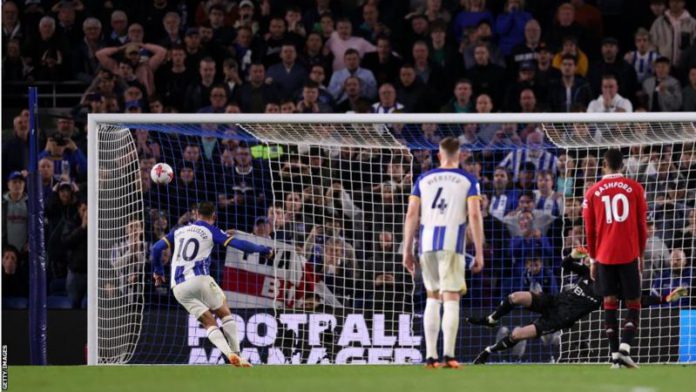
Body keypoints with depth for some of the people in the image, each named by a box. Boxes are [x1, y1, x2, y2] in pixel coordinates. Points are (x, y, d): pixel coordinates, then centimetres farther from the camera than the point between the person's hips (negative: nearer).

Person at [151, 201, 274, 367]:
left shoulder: (179, 231, 19)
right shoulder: (211, 231, 7)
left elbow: (156, 248, 14)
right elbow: (239, 244, -1)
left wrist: (157, 271, 29)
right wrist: (264, 250, 12)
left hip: (178, 287, 4)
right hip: (199, 278, -4)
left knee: (209, 323, 6)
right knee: (225, 314, 12)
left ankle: (230, 354, -16)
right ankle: (236, 354, -1)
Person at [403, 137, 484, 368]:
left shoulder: (423, 180, 13)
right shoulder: (468, 181, 6)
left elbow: (411, 215, 7)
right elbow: (474, 215, -4)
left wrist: (407, 251, 11)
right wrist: (479, 253, -2)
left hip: (427, 244, 3)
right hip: (452, 244, -3)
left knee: (432, 298, 13)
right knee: (451, 299, -4)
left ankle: (431, 356, 10)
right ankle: (448, 355, -14)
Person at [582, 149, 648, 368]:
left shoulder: (593, 192, 4)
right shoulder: (635, 188, 1)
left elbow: (589, 229, 7)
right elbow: (642, 225, 4)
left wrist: (593, 259, 16)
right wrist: (641, 255, 13)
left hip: (604, 256, 1)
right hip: (629, 255, -1)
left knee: (610, 304, 5)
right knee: (633, 304, 5)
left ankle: (615, 356, -2)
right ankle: (625, 348, -15)